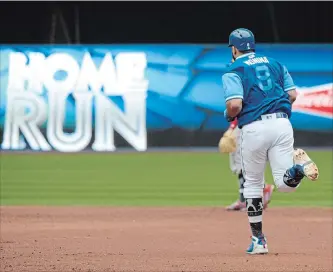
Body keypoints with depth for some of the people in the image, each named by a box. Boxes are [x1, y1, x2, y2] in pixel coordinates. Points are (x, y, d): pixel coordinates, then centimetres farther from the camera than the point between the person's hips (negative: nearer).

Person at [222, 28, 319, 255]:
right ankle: (297, 166, -33)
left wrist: (228, 115, 10)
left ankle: (258, 240, 13)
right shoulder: (275, 64, 17)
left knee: (252, 184, 13)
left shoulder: (233, 71, 2)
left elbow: (235, 105, -12)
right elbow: (292, 94, 13)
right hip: (282, 123, 3)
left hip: (253, 128, -3)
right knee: (285, 183, 2)